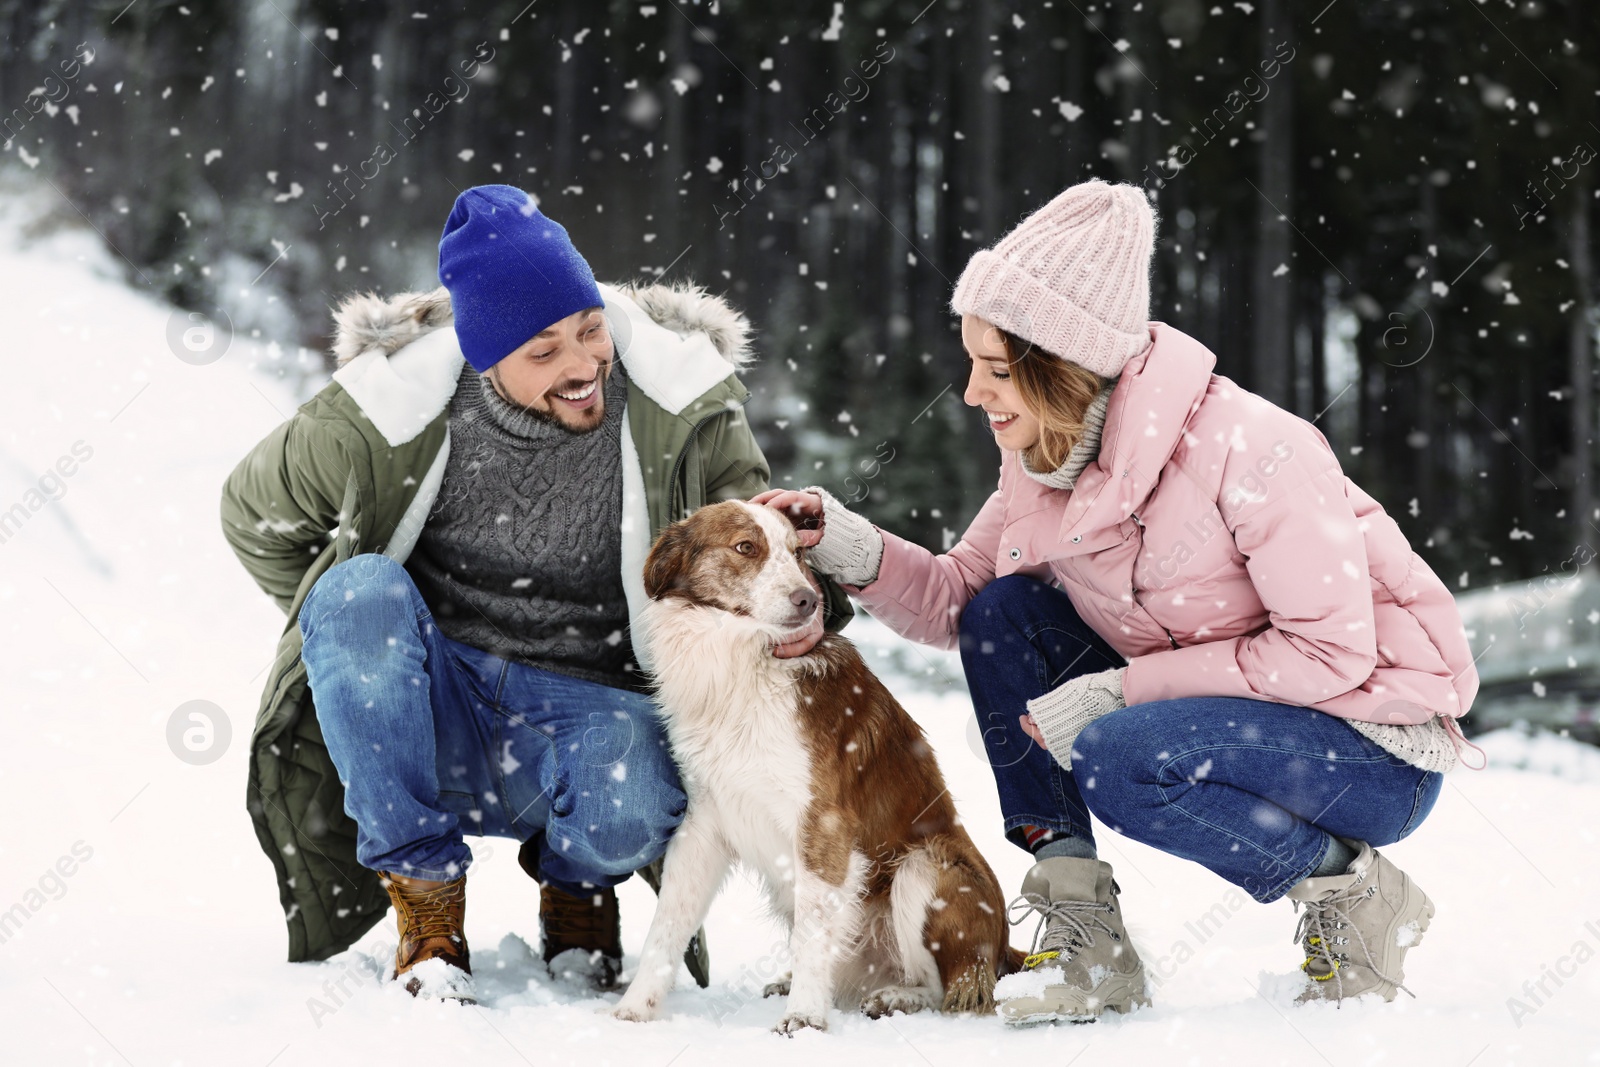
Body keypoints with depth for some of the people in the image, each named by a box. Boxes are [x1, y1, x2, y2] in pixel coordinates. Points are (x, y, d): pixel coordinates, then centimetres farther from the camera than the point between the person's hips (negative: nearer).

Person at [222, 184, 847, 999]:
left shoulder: (681, 404, -9)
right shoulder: (394, 411, -9)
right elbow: (255, 512, 8)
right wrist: (358, 625, 1)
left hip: (589, 710, -1)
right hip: (429, 718, 1)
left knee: (631, 810, -36)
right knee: (358, 591, -30)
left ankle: (577, 880, 7)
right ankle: (424, 897, -15)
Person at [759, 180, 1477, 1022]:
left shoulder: (1247, 448, -26)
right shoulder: (1046, 456, -4)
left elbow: (1333, 652, -24)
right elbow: (960, 598, 4)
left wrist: (1122, 688, -25)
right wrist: (851, 549, -15)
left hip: (1382, 749, -8)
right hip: (1220, 707, 8)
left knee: (1119, 761, -32)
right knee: (1004, 614, -6)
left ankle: (1354, 892, -6)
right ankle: (1086, 947, -4)